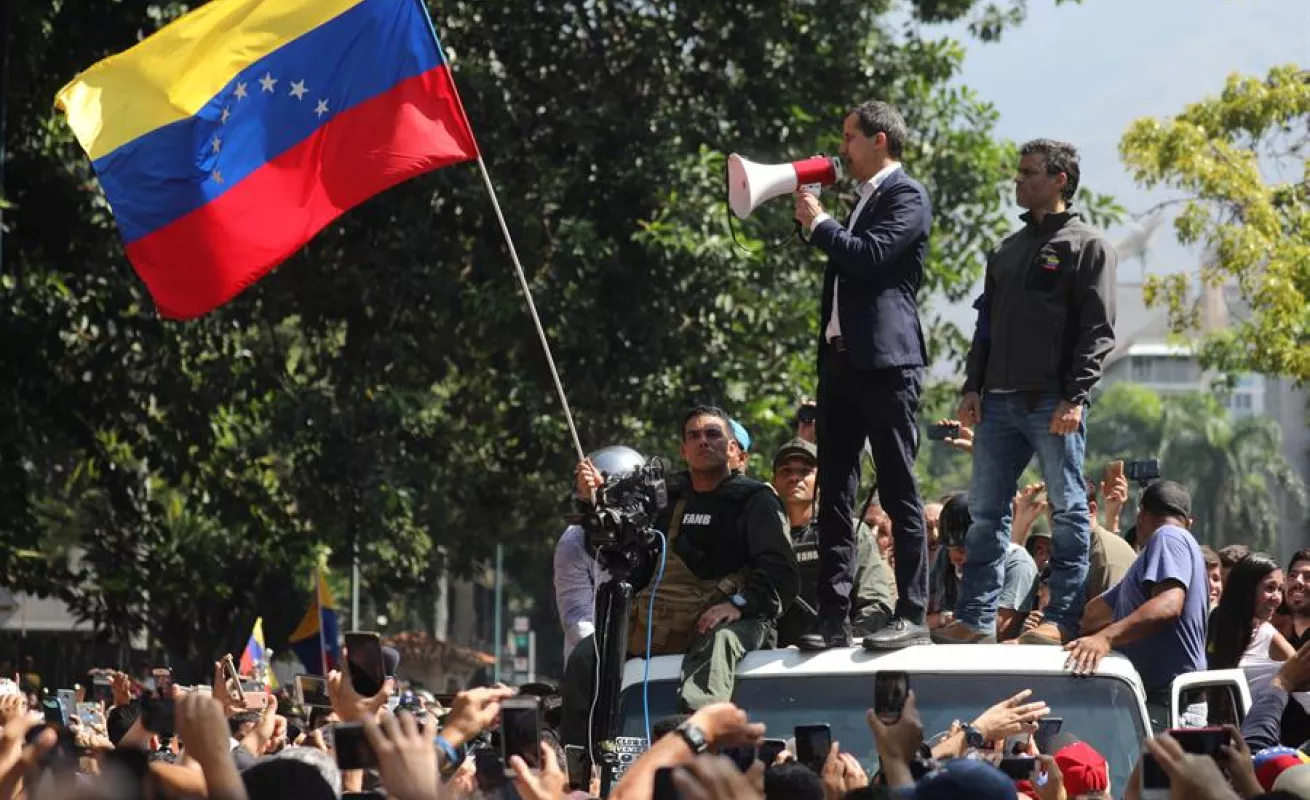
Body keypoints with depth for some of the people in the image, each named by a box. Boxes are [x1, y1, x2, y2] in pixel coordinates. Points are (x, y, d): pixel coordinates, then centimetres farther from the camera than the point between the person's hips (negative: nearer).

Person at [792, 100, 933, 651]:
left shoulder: (906, 196, -5)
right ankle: (833, 619, 5)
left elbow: (870, 256, -18)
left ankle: (912, 615, -5)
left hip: (886, 364, -9)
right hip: (841, 359, 9)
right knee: (834, 495, 5)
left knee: (900, 493, -6)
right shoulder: (865, 198, 22)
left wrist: (819, 223, -7)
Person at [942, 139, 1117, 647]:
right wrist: (973, 386, 9)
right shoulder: (1009, 250, 21)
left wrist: (1075, 397, -16)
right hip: (999, 403, 7)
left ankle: (1062, 619, -4)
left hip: (1053, 404, -7)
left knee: (1068, 511, -3)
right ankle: (975, 618, 7)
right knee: (986, 511, 5)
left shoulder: (1087, 246, 0)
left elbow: (1098, 330, -7)